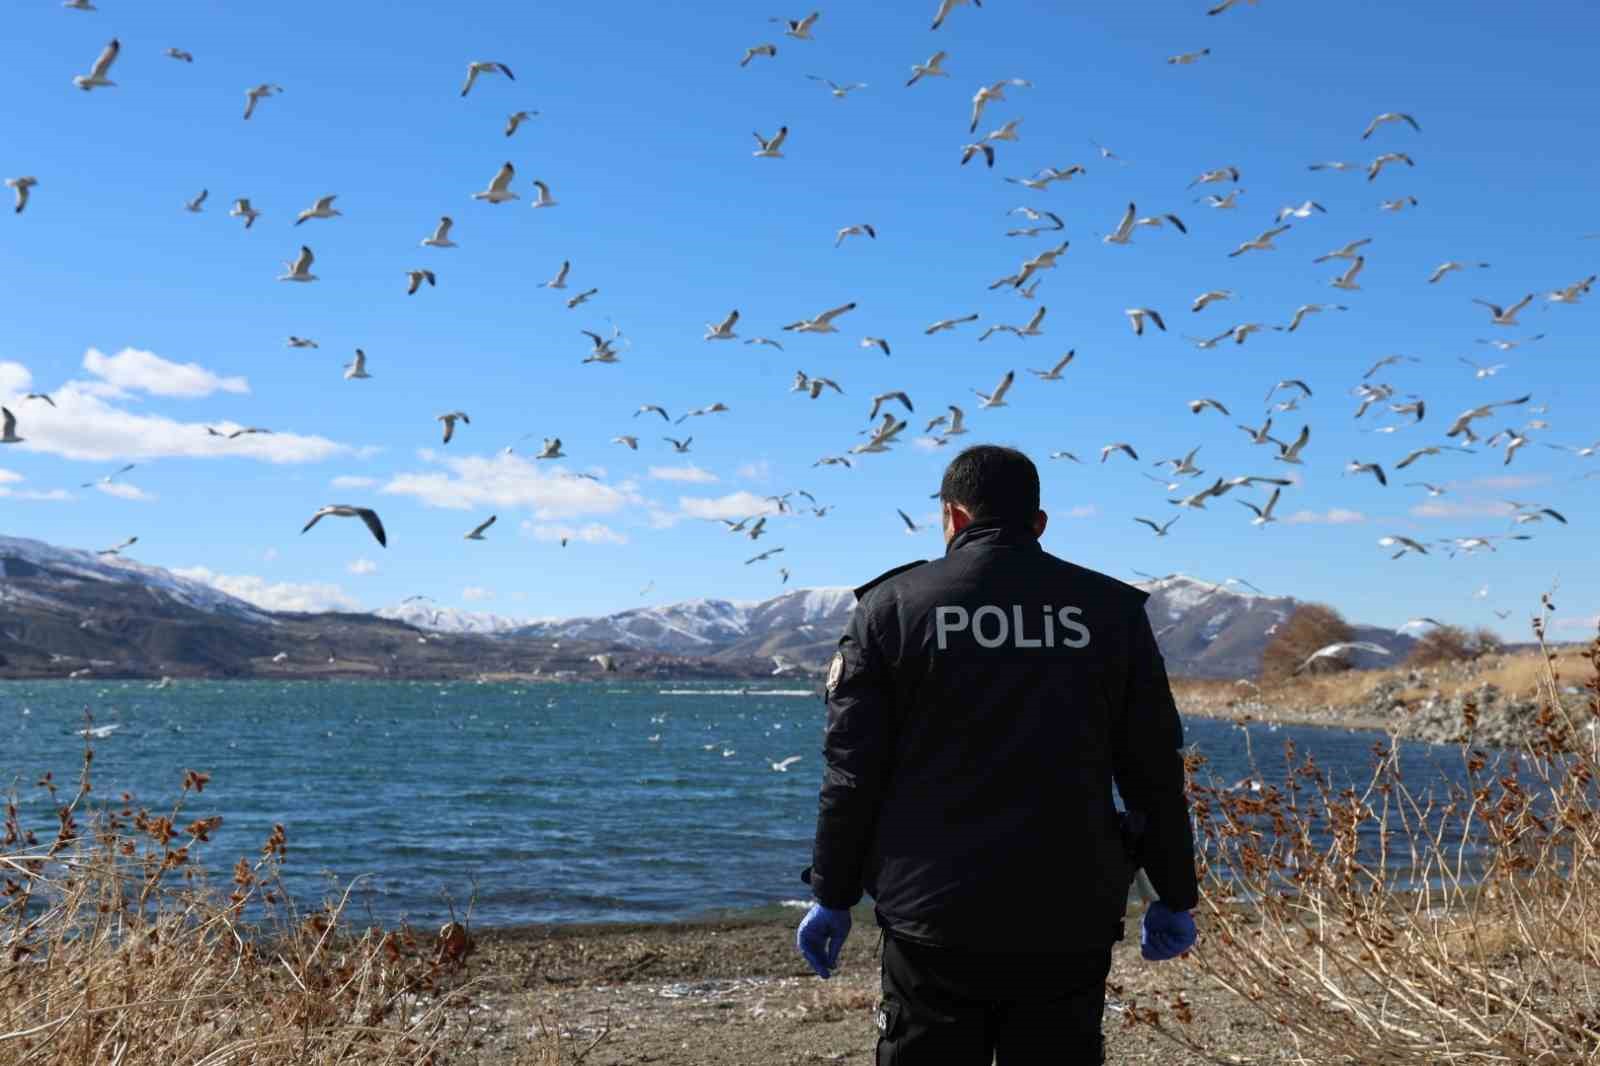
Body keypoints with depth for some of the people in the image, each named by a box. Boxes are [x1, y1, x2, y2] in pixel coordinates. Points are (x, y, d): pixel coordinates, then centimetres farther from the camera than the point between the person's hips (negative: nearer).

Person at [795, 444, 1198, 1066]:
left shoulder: (891, 607, 0)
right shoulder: (1111, 608, 4)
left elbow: (853, 771, -2)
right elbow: (1155, 773, 4)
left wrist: (832, 895, 7)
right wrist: (1174, 898, 13)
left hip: (934, 920, -1)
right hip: (1070, 922, 2)